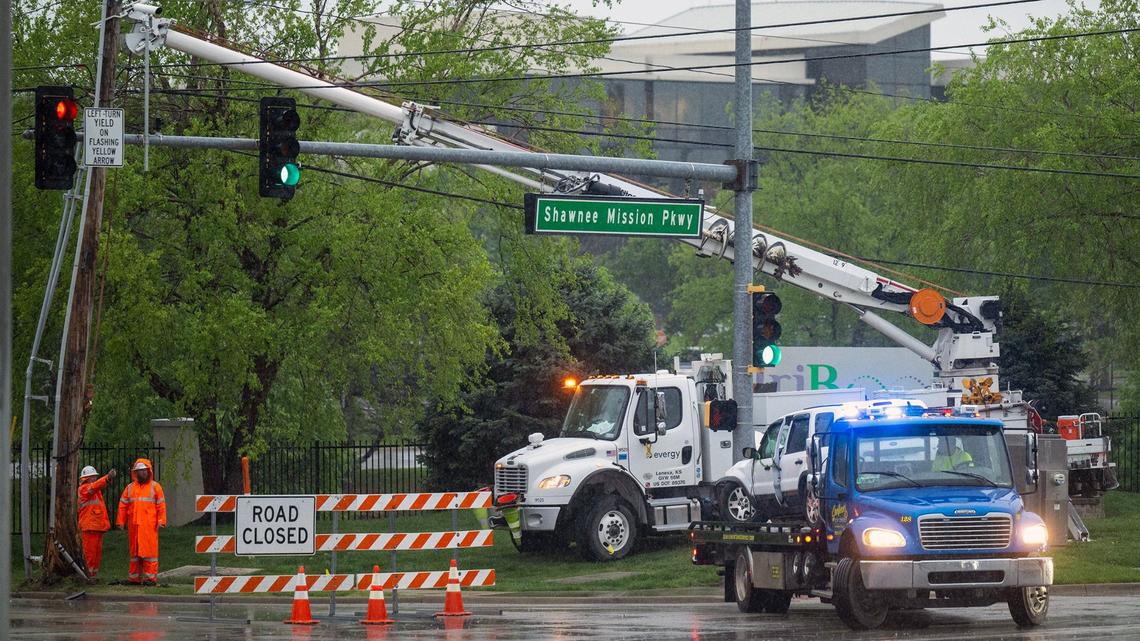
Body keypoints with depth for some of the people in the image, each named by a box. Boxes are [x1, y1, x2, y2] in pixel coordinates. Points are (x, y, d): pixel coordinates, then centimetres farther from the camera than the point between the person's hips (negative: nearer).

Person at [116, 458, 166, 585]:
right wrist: (121, 522, 4)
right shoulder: (130, 488, 14)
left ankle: (150, 576, -5)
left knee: (150, 549, -6)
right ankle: (134, 576, 10)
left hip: (149, 525, -3)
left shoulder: (155, 487, 6)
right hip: (134, 525, 3)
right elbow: (123, 505, 12)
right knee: (135, 550, 6)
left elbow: (161, 505, 1)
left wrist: (160, 521, -9)